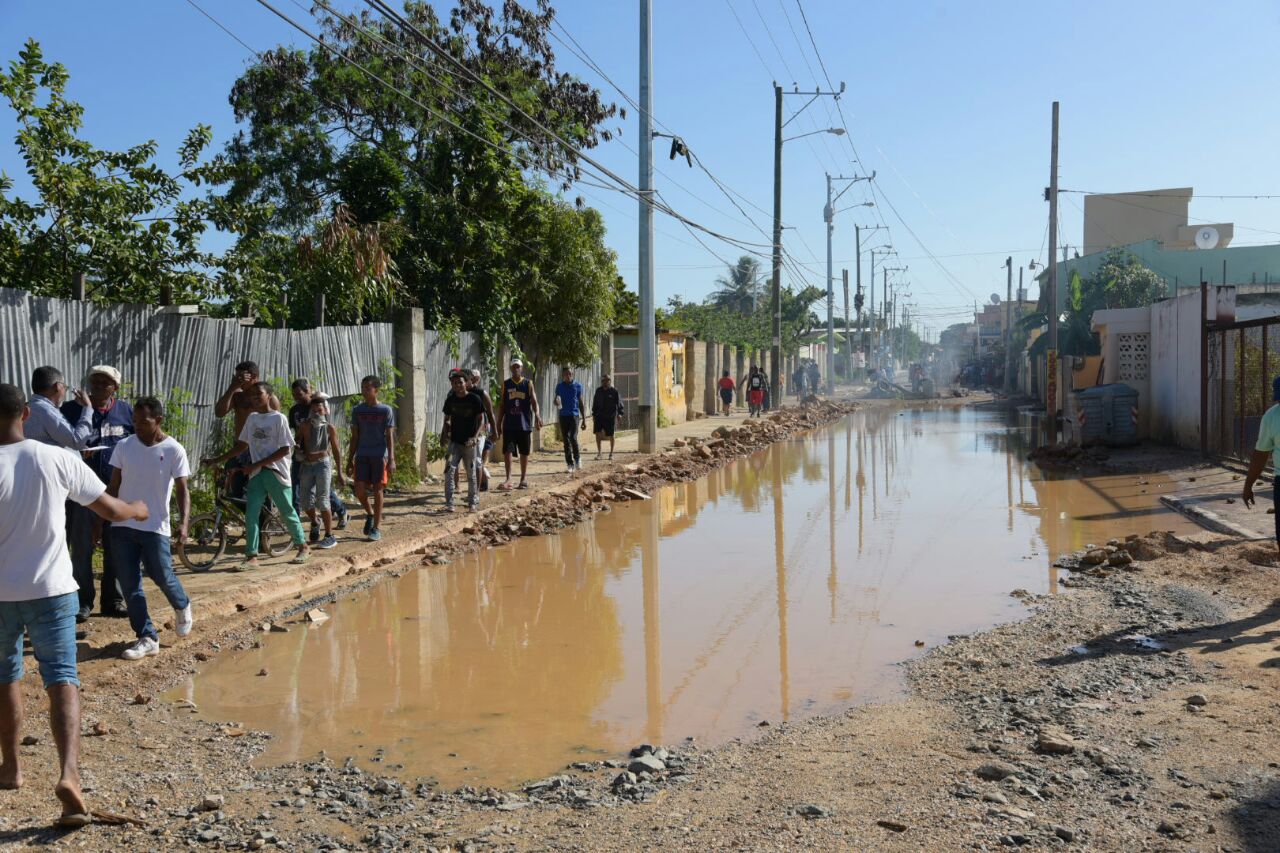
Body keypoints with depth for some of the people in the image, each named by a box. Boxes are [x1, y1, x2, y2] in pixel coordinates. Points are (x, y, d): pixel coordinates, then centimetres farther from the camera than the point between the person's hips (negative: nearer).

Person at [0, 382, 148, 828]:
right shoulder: (57, 460, -5)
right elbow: (111, 510, 4)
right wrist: (139, 510, 25)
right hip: (52, 589, 0)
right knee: (61, 678, 0)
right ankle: (69, 773, -17)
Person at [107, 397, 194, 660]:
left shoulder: (174, 450, -7)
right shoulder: (124, 446, 2)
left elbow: (182, 490, -6)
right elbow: (113, 487, 9)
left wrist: (183, 522, -18)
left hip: (155, 526, -3)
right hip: (122, 526, 3)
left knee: (163, 577, 1)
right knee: (129, 585, 2)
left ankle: (182, 607, 34)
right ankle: (147, 638, 9)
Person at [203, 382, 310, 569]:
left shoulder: (278, 418, -7)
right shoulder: (252, 418, 10)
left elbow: (285, 449, -11)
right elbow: (242, 446, 16)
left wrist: (257, 464, -16)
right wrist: (217, 460, 10)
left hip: (275, 472, -5)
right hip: (256, 474, 5)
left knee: (287, 511, 6)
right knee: (251, 515, -4)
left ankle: (303, 546, 23)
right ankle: (252, 556, -2)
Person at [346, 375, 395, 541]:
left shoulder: (386, 410, -1)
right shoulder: (357, 411, 8)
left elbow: (389, 436, -3)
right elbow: (355, 437, 12)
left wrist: (391, 459, -10)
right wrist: (350, 460, 9)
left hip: (379, 455, -3)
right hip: (362, 455, 3)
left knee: (377, 490, -1)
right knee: (359, 490, -5)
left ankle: (376, 527, 8)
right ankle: (370, 514, 22)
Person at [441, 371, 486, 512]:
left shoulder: (475, 398, -7)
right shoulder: (450, 400, 4)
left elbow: (481, 419, -6)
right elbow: (447, 420, 13)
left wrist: (475, 436, -19)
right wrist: (444, 436, -3)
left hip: (470, 442, -2)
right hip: (454, 441, 2)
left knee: (471, 473, 6)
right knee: (449, 469, -11)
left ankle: (472, 502, 20)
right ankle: (449, 503, -8)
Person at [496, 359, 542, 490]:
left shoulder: (528, 384, 2)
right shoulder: (505, 385, 6)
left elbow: (534, 401, -7)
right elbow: (502, 405, 9)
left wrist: (537, 415, -25)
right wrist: (499, 423, 5)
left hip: (525, 424, 0)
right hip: (509, 424, 1)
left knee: (524, 452, 7)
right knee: (507, 451, -11)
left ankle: (523, 479, 18)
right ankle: (508, 479, -12)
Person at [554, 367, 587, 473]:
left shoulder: (578, 385, 4)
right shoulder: (559, 386, 7)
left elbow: (581, 403, 8)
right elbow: (556, 401, 10)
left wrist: (584, 420, 6)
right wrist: (557, 402, -17)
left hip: (574, 415, -2)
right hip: (563, 416, 2)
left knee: (573, 438, -16)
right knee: (566, 440, 3)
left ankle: (577, 458, 7)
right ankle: (570, 463, 10)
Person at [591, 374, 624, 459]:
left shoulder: (614, 391, -3)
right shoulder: (598, 391, 8)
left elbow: (619, 403, -6)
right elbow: (595, 403, 15)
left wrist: (619, 413, -18)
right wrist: (594, 414, 14)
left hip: (610, 417, -3)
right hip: (599, 416, 3)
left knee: (610, 436, 5)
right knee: (598, 434, -7)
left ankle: (611, 453, 20)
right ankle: (599, 453, 3)